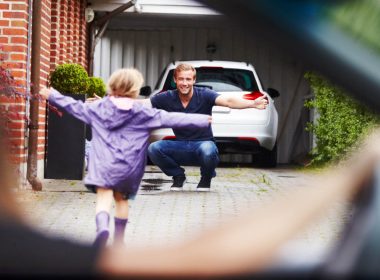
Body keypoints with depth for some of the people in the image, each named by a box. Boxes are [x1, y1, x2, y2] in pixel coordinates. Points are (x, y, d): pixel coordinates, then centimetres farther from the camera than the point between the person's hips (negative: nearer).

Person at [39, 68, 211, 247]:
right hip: (129, 166, 1)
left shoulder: (98, 108, 6)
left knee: (104, 198, -11)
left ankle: (102, 227, -40)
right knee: (121, 199, 18)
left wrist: (52, 96, 29)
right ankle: (118, 239, 25)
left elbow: (75, 106, 15)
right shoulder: (143, 113, 2)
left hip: (103, 164, -1)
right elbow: (170, 119, 2)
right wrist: (203, 120, 6)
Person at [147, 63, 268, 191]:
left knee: (207, 150, -39)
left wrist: (253, 103, -43)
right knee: (154, 148, -25)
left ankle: (206, 178, 0)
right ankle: (178, 176, 6)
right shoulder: (167, 98, -5)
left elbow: (228, 101, -28)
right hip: (180, 146, 2)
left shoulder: (204, 95, -13)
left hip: (203, 143, -2)